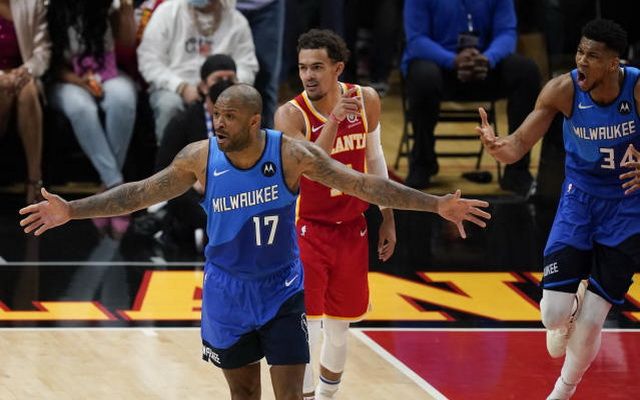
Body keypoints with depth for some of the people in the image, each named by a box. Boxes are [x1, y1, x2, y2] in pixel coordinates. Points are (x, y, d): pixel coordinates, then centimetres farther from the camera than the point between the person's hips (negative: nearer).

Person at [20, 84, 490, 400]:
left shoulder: (292, 154, -18)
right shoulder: (201, 157, -14)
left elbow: (362, 183, -19)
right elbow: (142, 192, -6)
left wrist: (437, 204, -26)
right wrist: (71, 211, -13)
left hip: (282, 291, -2)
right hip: (228, 293, 2)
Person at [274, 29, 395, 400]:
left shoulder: (366, 101, -4)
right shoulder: (292, 114, -18)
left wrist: (388, 218, 12)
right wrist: (333, 120, -38)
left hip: (351, 229, 4)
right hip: (308, 229, -4)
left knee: (340, 326, 15)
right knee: (307, 327, -12)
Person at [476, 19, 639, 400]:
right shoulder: (563, 90, -18)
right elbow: (519, 145, -16)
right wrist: (497, 146, -40)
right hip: (580, 197, 2)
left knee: (591, 321, -1)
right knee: (555, 315, -9)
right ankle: (566, 319, 30)